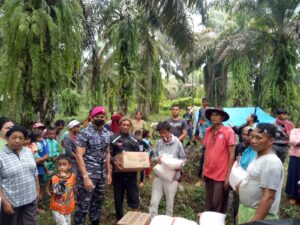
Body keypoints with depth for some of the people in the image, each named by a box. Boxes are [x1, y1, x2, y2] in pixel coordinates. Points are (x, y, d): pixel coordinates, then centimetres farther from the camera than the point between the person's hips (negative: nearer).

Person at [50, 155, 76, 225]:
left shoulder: (73, 176, -7)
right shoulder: (54, 178, -19)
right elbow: (57, 192, -31)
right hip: (57, 208, -4)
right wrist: (62, 180, -39)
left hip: (68, 207, 5)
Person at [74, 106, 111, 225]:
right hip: (88, 174, -6)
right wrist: (85, 177, -21)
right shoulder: (84, 133, -12)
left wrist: (109, 172, 13)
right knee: (83, 205, 1)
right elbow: (79, 156, -16)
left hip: (102, 175, 6)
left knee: (98, 202, 18)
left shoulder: (107, 133, 7)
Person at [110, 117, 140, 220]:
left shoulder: (133, 139, 11)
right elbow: (109, 154, -7)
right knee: (118, 196, 10)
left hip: (131, 172, 2)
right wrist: (114, 162, -25)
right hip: (118, 171, -2)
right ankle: (119, 218, 27)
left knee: (134, 195, 4)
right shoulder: (113, 138, -3)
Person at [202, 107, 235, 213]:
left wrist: (228, 176, -12)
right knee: (208, 203, 18)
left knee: (218, 206, 8)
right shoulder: (208, 131, 3)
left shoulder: (228, 131, -12)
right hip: (208, 174, 5)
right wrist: (204, 169, 11)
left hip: (221, 176, -5)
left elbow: (231, 155, -11)